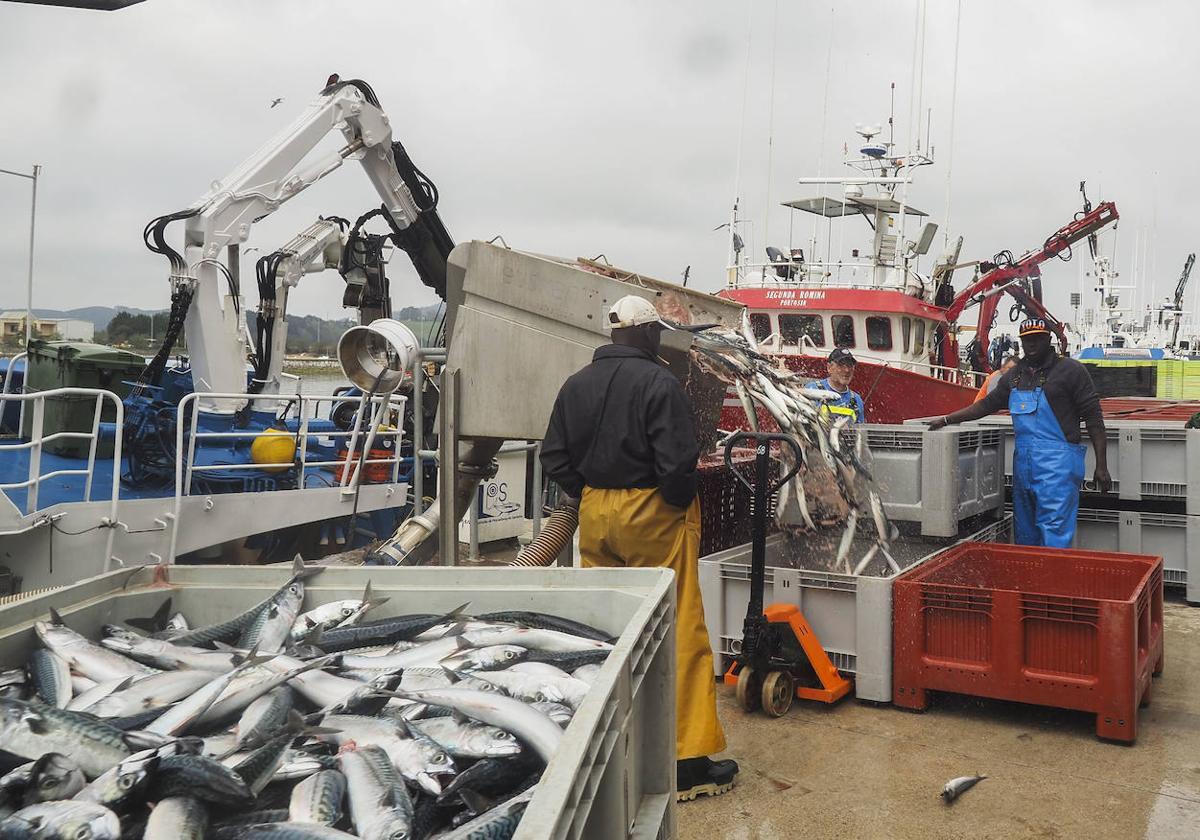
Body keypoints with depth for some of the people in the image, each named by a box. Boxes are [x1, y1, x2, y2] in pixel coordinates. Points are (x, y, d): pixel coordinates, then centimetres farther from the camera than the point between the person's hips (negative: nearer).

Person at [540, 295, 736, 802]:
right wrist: (681, 504, -3)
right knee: (678, 633, -1)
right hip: (651, 514, -7)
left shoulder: (576, 385, 7)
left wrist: (590, 496, 13)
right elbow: (678, 460, -19)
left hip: (595, 514, 7)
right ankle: (688, 761, 2)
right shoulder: (658, 383, -13)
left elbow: (554, 458, 9)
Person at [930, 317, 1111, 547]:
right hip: (1023, 462, 7)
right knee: (1024, 532, 12)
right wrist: (946, 419, 11)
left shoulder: (1071, 371, -2)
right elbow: (987, 404, 21)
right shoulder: (1014, 376, 16)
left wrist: (1101, 466, -8)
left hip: (1057, 464, -6)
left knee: (1054, 530, -11)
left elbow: (1093, 418, -4)